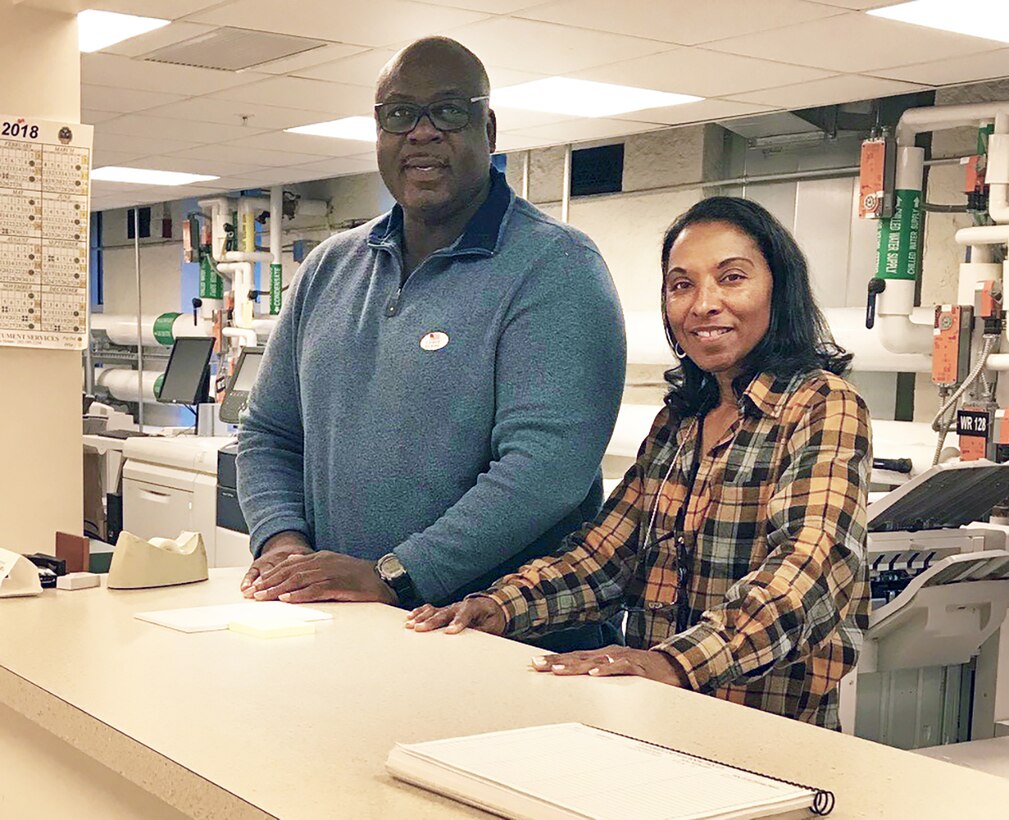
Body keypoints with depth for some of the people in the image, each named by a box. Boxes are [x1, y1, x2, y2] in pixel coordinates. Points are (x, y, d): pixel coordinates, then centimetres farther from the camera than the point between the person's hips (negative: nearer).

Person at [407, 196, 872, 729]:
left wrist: (679, 661, -34)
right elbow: (607, 552, 11)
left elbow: (809, 564, -19)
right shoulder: (676, 421, 15)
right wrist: (501, 605, -7)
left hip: (772, 730, -5)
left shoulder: (823, 407, -5)